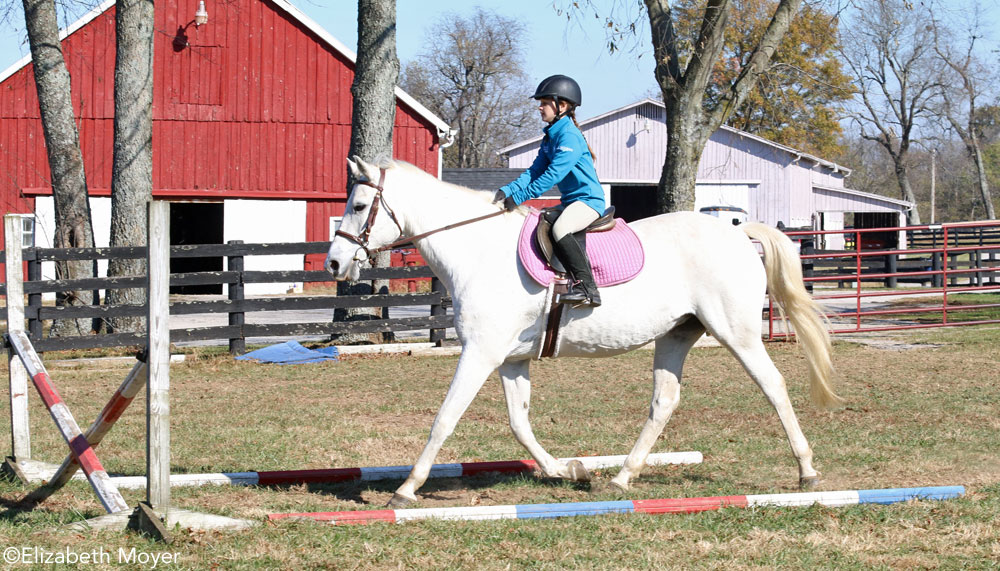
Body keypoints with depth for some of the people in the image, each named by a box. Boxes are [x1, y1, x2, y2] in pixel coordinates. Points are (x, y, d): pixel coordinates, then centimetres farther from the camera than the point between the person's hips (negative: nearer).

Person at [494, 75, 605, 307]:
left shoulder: (569, 135, -16)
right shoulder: (550, 137, 15)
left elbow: (553, 175, -24)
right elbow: (535, 171, 11)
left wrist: (519, 197, -25)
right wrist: (508, 191, -5)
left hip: (588, 199, -11)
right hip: (570, 200, 11)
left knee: (560, 229, -32)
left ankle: (587, 288, -33)